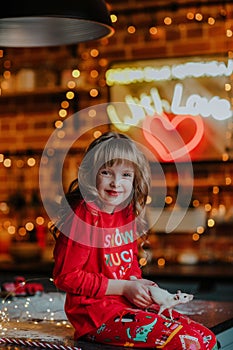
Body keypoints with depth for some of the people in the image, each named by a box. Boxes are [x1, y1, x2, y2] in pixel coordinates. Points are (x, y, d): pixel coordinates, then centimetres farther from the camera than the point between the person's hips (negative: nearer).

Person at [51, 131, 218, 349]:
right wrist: (124, 287, -16)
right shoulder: (83, 215, -16)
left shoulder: (128, 214, 9)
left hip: (130, 303, 8)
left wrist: (139, 283, -2)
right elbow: (66, 277, -17)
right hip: (96, 312, -8)